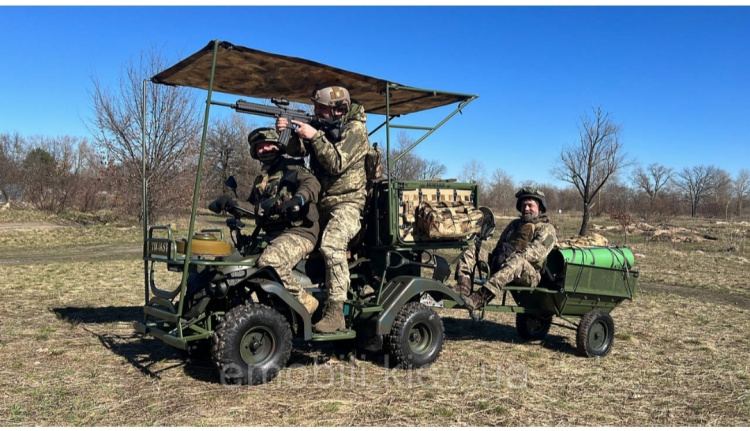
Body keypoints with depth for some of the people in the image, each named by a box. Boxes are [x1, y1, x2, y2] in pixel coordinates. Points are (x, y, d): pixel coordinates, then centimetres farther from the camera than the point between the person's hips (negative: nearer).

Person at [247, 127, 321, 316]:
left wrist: (298, 198, -37)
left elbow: (312, 183, -16)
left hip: (298, 232, -8)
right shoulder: (260, 180, 26)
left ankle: (304, 300, -15)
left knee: (269, 262, -34)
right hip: (271, 234, 8)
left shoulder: (290, 167, 2)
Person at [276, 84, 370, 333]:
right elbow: (296, 150, 2)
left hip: (347, 201, -8)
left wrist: (315, 137, -28)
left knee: (331, 244, -31)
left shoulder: (355, 129, -13)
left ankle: (335, 311, -29)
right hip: (321, 201, 8)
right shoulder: (322, 125, 6)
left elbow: (337, 164, -23)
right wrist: (285, 132, -17)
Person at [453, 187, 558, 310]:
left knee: (518, 261, -41)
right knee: (471, 252, -9)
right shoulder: (515, 224, 29)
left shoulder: (547, 229, 8)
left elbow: (538, 251, -10)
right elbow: (501, 243, 22)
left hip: (531, 274, -6)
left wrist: (514, 255, -25)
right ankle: (463, 289, -36)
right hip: (501, 265, 6)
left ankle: (478, 299, -57)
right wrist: (499, 252, -3)